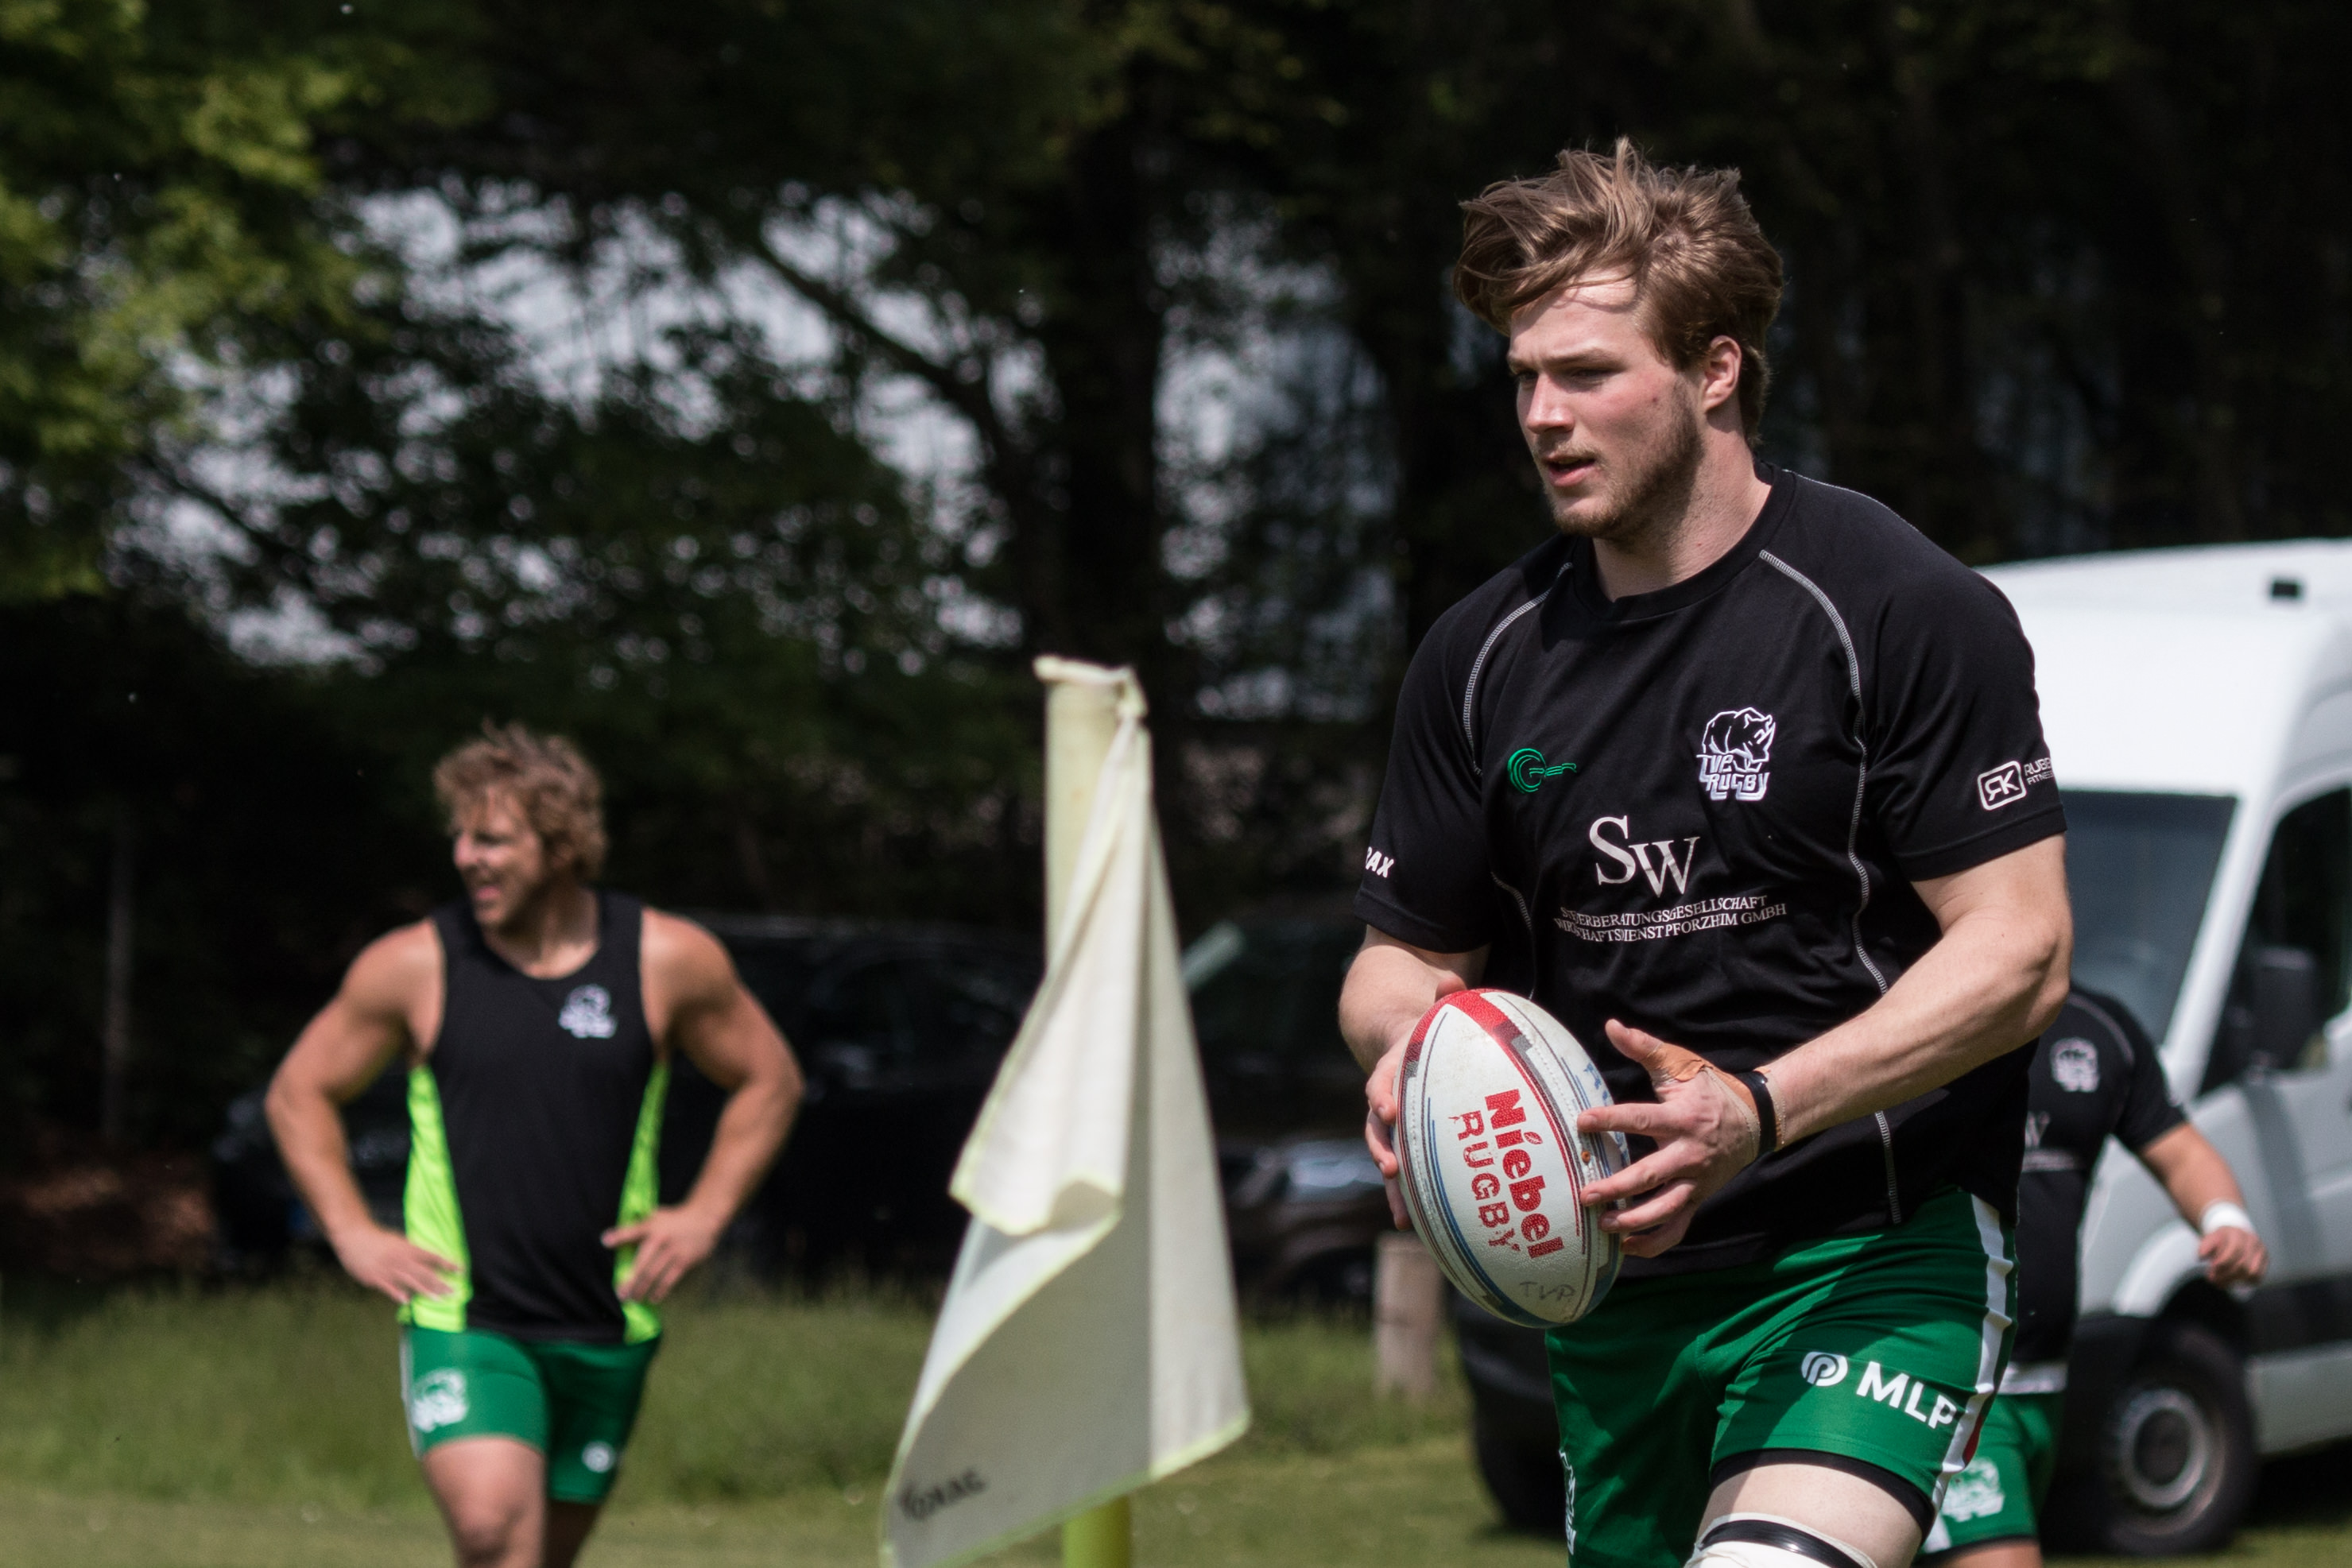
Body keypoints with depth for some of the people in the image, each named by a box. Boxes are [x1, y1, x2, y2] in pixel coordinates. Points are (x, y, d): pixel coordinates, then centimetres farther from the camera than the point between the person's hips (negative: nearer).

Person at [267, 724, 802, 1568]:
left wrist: (704, 1214, 2)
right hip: (462, 1320, -2)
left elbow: (769, 1080, 13)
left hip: (605, 1330, 2)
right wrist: (352, 1234, -1)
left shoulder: (669, 960, -2)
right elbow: (299, 1093, 9)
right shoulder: (413, 967, -4)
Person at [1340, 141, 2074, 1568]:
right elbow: (1407, 954, 16)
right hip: (1614, 1285, 6)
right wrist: (1407, 1041, -10)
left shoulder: (1903, 610, -8)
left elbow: (2021, 951, -12)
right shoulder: (1483, 657, 8)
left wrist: (1763, 1108, -25)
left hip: (1878, 1251, -6)